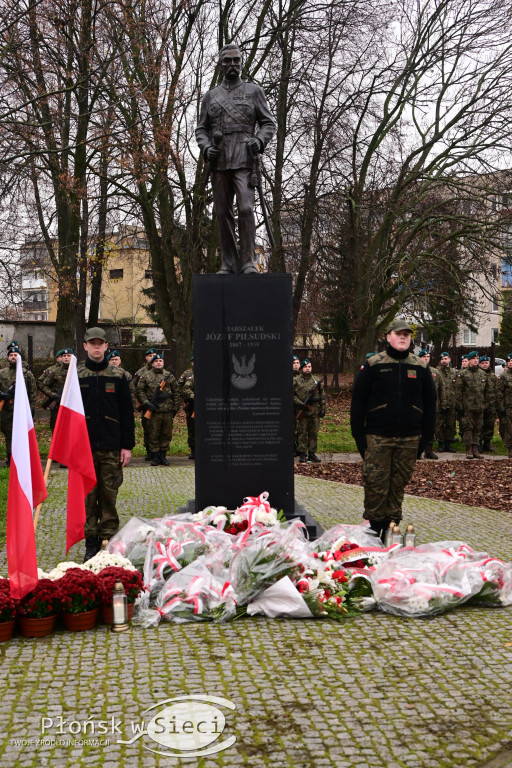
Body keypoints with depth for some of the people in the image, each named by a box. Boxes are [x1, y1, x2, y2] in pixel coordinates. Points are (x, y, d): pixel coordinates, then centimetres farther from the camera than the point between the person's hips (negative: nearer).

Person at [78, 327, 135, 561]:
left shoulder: (118, 376, 6)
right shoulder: (75, 376, 6)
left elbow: (127, 412, 6)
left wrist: (127, 445, 0)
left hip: (111, 447, 0)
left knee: (109, 496, 3)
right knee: (87, 497, 2)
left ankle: (109, 540, 13)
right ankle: (91, 543, 11)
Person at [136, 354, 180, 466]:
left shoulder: (169, 376, 12)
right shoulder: (146, 376, 4)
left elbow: (176, 392, 15)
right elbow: (139, 391, 1)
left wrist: (175, 407, 10)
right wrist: (147, 403, -9)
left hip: (168, 411, 2)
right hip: (153, 411, -2)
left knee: (167, 434, 6)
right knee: (153, 435, 1)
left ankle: (163, 456, 17)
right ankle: (155, 457, 9)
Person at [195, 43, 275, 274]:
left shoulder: (253, 91, 12)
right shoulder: (210, 96, 18)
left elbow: (268, 123, 9)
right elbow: (201, 129, 18)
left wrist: (259, 141, -10)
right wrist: (206, 147, -3)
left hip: (245, 161, -3)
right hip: (219, 162, 3)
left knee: (245, 208, -16)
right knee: (223, 213, 2)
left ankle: (248, 261, -11)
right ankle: (228, 263, 7)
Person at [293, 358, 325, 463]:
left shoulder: (317, 381, 10)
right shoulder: (296, 381, 2)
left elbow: (322, 396, 13)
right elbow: (292, 395, -1)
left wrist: (323, 409, 7)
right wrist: (300, 403, -13)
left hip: (315, 412, 3)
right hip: (302, 412, -3)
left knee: (314, 433, 6)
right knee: (302, 433, 1)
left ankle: (312, 453, 14)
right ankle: (302, 454, 7)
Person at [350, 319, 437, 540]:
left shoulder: (420, 367, 8)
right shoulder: (373, 365, 1)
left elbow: (430, 403, 13)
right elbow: (358, 400, 2)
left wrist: (426, 435, 7)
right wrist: (359, 434, -4)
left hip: (409, 438, 3)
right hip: (378, 437, -2)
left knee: (399, 483, 8)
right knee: (375, 483, -3)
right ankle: (374, 527, 9)